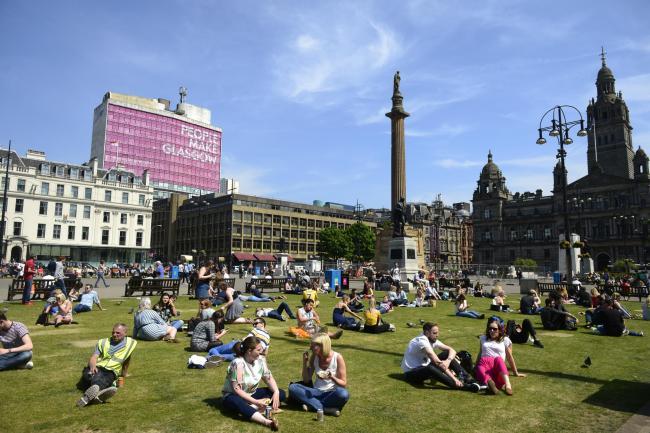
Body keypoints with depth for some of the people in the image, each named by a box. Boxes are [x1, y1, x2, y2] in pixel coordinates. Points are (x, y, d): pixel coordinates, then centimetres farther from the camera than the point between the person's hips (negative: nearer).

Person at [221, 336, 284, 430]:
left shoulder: (260, 359, -7)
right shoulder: (238, 363, -25)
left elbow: (269, 378, -1)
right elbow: (237, 390, -27)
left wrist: (276, 392, -19)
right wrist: (256, 401, -31)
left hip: (252, 394, 7)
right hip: (234, 396, -6)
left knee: (281, 394, -10)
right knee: (236, 402, -43)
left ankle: (253, 408, -29)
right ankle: (267, 422, -58)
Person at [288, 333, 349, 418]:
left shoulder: (337, 357, -13)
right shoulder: (314, 357, -1)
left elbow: (344, 384, -10)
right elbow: (306, 380, 2)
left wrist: (332, 377, -29)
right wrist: (305, 362, -11)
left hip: (331, 393, -4)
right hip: (316, 392, 4)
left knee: (343, 394, -37)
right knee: (292, 387, -21)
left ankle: (312, 405, -20)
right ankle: (325, 408, -27)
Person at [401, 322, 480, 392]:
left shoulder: (433, 340, 0)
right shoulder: (422, 341, -26)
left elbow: (452, 350, -2)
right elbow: (438, 363, -31)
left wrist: (448, 361, -24)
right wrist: (454, 378, -33)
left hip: (424, 367, 9)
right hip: (411, 373, -9)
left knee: (446, 354, -5)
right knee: (430, 368, -42)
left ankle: (467, 377, -16)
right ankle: (461, 386, -41)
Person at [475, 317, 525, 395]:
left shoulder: (505, 340, 16)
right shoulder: (483, 338, 25)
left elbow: (509, 357, 19)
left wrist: (515, 373, 22)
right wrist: (475, 368, 31)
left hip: (498, 368, -2)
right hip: (484, 363, 2)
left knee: (498, 359, -39)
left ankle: (508, 385, -58)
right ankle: (489, 382, -67)